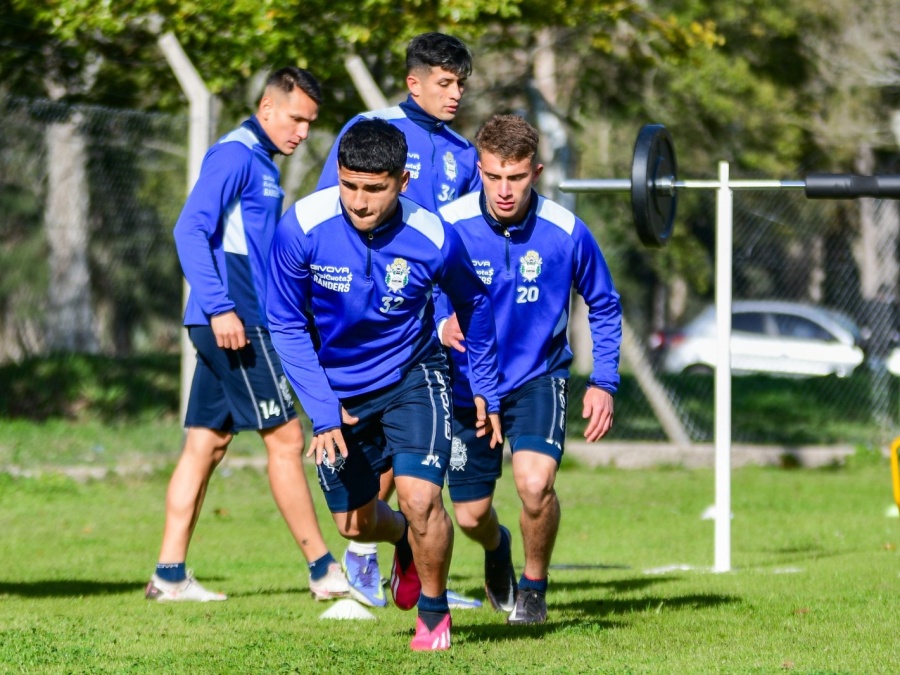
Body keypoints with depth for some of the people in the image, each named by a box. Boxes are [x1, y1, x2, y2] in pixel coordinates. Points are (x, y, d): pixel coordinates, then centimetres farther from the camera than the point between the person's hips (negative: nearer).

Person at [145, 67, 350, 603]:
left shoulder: (262, 163, 19)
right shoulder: (235, 155, -10)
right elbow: (191, 229, -19)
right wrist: (220, 307, -25)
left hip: (236, 324, 10)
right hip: (234, 323, -10)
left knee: (208, 443, 8)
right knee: (285, 437, -5)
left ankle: (170, 574, 8)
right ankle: (325, 571, -1)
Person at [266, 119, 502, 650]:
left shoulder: (433, 239, -23)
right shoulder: (302, 228, -24)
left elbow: (474, 303, 0)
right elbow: (286, 324, -10)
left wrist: (485, 389, 7)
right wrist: (322, 410, -15)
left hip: (412, 376, -2)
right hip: (339, 389, 2)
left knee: (420, 498, -20)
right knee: (355, 523, 12)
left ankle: (434, 612, 7)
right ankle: (406, 542, 49)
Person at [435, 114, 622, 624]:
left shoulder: (566, 232, -16)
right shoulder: (447, 226, -18)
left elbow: (605, 307, 2)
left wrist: (605, 382, -4)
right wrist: (442, 328, -28)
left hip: (538, 378, -1)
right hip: (468, 384, 1)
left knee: (535, 483, -27)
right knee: (471, 515, 7)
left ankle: (534, 586, 3)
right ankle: (497, 548, 48)